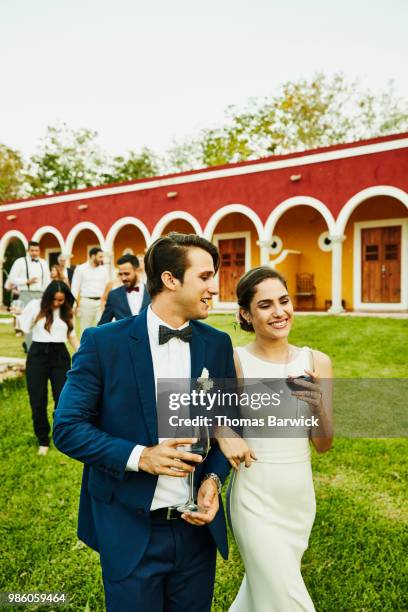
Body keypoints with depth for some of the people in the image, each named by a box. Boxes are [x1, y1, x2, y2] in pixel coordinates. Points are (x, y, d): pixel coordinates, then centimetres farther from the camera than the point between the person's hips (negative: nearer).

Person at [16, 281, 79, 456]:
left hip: (60, 355, 1)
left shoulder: (67, 312, 7)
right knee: (37, 400, 4)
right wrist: (19, 314, -19)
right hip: (38, 355, -1)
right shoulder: (35, 305, -1)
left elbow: (72, 336, 13)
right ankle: (43, 440, 21)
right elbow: (25, 327, -3)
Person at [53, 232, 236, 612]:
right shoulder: (103, 342, -12)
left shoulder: (218, 345, -1)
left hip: (196, 527, 4)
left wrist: (214, 477, -9)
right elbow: (68, 428, -10)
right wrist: (140, 456, -22)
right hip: (130, 532, -3)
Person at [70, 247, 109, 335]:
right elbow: (74, 289, -1)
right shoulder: (80, 269, 0)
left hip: (100, 302, 2)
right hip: (86, 302, -2)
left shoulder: (104, 269, 8)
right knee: (85, 329, 5)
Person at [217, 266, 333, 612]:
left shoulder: (316, 362, -4)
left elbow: (323, 445, 0)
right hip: (255, 497, -4)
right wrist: (223, 433, -20)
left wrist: (319, 405, -19)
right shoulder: (234, 361, -14)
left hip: (300, 495, 4)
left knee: (263, 582, 23)